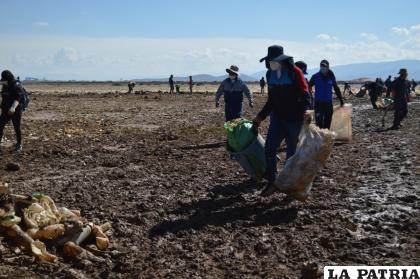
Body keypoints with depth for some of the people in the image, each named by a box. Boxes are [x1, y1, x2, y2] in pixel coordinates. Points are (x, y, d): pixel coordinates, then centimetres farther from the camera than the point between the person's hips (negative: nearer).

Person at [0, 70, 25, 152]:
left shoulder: (17, 86, -15)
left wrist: (13, 107, -45)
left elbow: (18, 98, -29)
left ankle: (19, 145, 20)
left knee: (17, 129, 4)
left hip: (16, 111, -6)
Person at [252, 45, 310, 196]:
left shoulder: (294, 72, -11)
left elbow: (305, 95, -13)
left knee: (292, 152, 4)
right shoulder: (270, 74, 7)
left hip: (294, 118, -5)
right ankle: (271, 183, 5)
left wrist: (304, 111, -28)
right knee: (269, 148, -5)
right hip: (278, 117, 5)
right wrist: (261, 116, 14)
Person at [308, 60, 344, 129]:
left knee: (327, 123, 8)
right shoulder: (315, 76, -4)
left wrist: (341, 100, 14)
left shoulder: (331, 76, 3)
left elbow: (336, 89, 13)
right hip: (318, 103, -3)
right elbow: (308, 87, -2)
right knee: (319, 123, -10)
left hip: (328, 103, 3)